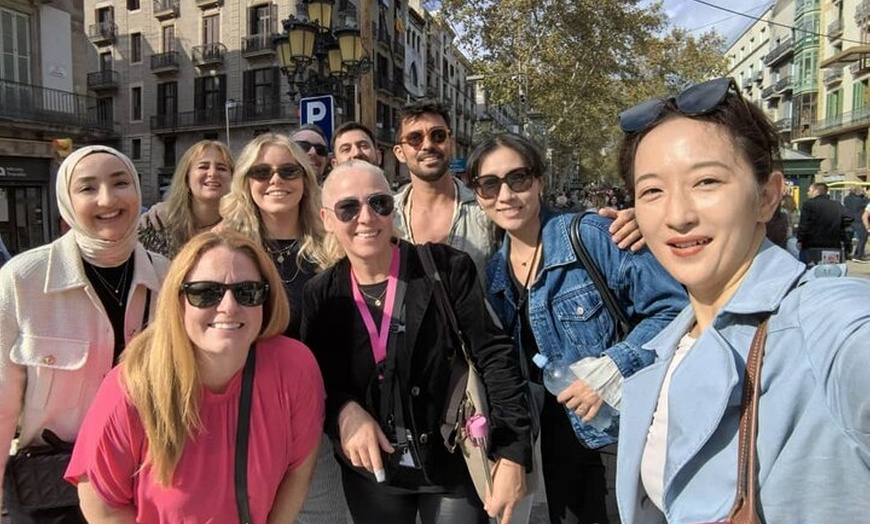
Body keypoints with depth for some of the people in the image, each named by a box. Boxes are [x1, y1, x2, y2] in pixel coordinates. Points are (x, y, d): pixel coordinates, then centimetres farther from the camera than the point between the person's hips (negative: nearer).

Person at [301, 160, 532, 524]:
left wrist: (512, 452, -16)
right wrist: (344, 410, -19)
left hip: (454, 463, -2)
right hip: (370, 473, 3)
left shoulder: (447, 268, -13)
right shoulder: (320, 294, -4)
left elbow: (493, 355, -13)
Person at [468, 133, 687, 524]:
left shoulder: (591, 235, -16)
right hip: (560, 435, 5)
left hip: (622, 428, -5)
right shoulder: (492, 272, 2)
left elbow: (674, 307, -16)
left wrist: (615, 367, -26)